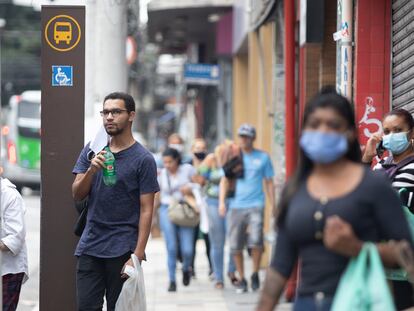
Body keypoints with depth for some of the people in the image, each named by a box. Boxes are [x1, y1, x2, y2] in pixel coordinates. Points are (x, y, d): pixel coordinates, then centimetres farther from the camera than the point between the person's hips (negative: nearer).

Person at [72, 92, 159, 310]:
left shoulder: (143, 159, -4)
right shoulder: (91, 151, 10)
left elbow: (146, 210, -7)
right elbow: (77, 194, 5)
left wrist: (138, 255, -15)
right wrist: (92, 170, -15)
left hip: (122, 250, -4)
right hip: (90, 246, 4)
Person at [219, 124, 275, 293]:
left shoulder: (263, 157, 7)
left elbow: (269, 182, 11)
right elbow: (224, 180, 9)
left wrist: (273, 206, 7)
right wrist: (222, 201, -4)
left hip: (255, 205, -2)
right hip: (235, 206, 2)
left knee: (256, 240, -19)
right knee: (235, 245, 1)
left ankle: (255, 274, 2)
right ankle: (241, 279, 15)